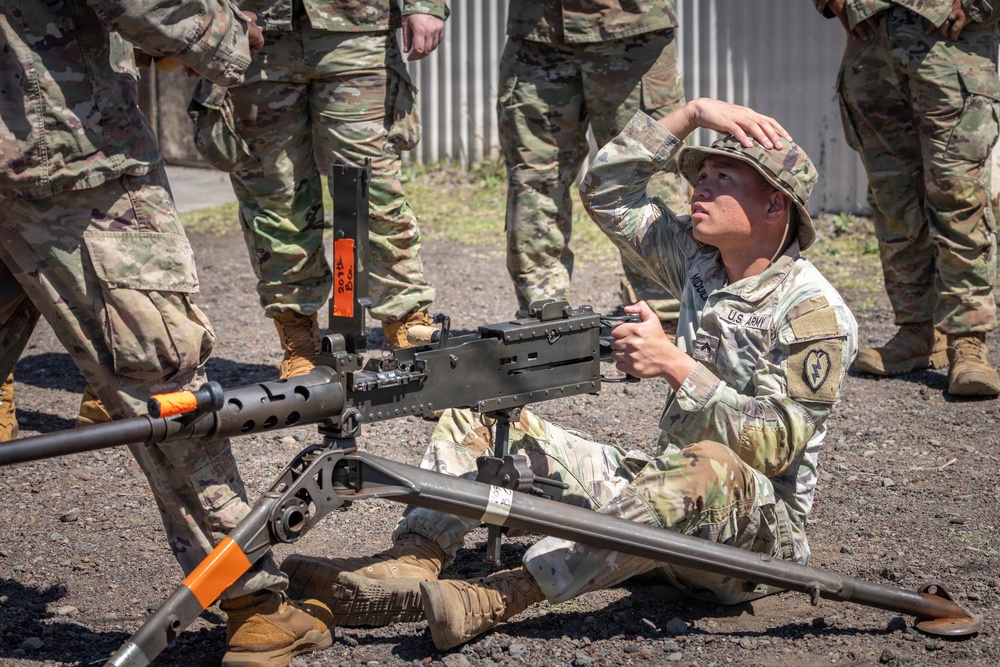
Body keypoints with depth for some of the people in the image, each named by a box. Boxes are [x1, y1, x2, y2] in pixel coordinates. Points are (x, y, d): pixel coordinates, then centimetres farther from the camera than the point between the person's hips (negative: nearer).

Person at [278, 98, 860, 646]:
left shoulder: (816, 313, -14)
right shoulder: (701, 261, 8)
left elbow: (774, 446, -22)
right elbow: (606, 192, 11)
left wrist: (675, 364, -25)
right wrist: (693, 114, 2)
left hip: (755, 530, -7)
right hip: (670, 491, 8)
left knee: (712, 467, -45)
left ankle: (499, 597, -49)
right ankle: (413, 562, -23)